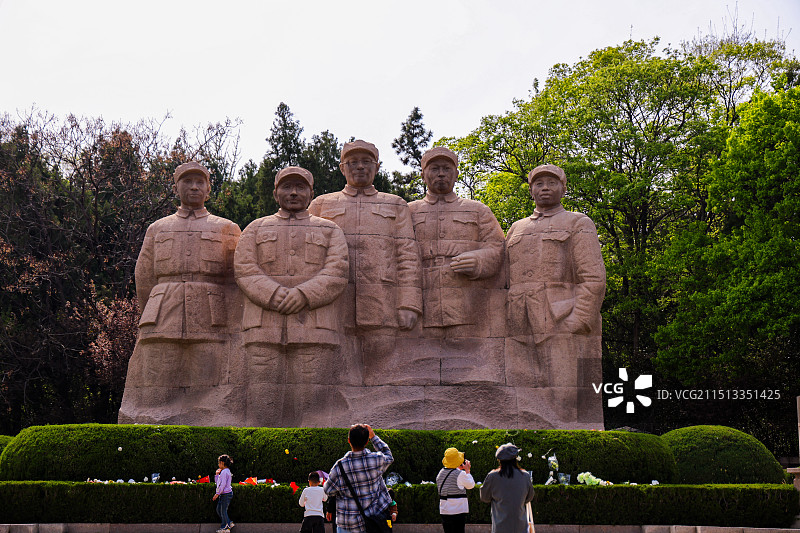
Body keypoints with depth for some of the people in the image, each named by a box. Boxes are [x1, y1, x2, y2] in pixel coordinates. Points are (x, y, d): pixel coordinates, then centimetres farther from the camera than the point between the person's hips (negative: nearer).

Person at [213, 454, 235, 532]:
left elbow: (223, 484, -22)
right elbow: (217, 482, 23)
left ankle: (225, 528, 7)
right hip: (223, 494, 10)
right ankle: (229, 523, 22)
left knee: (223, 511, -2)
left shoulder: (224, 472, -17)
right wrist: (217, 474, 11)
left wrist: (217, 494, -20)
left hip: (226, 494, -10)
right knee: (218, 510, 15)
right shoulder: (225, 471, 16)